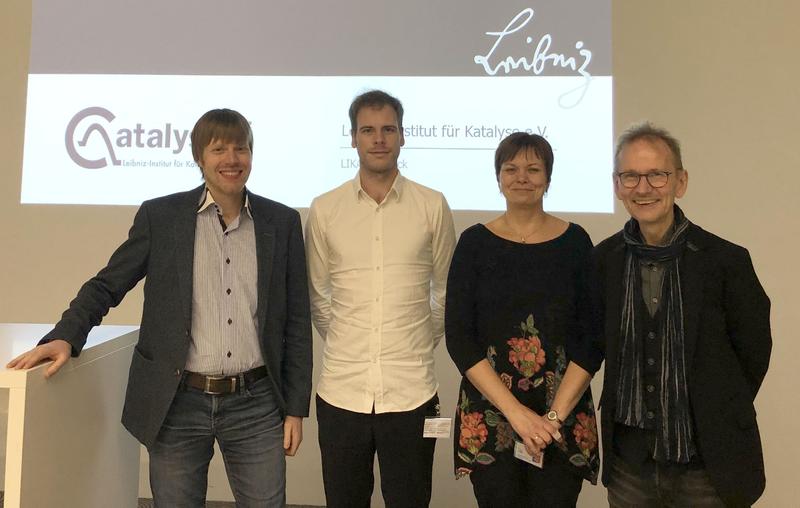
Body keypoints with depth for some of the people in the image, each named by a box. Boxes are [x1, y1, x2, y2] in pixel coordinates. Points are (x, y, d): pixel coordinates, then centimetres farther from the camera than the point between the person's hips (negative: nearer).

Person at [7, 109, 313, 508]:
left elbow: (296, 321, 4)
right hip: (177, 405, 0)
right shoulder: (160, 216, 0)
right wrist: (65, 337, -12)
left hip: (257, 405, 1)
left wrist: (296, 408, 2)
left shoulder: (282, 222, 2)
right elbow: (107, 285, 7)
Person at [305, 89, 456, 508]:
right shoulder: (324, 209, 1)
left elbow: (446, 291, 9)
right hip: (341, 390, 1)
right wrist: (346, 344, 10)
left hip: (411, 391, -1)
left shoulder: (432, 206, -1)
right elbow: (316, 295, 9)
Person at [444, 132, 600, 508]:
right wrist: (513, 410, -13)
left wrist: (557, 411, -8)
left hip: (564, 418, 1)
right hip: (489, 414, 0)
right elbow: (458, 338, -5)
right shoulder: (475, 242, 0)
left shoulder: (575, 241, 2)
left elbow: (592, 335, 2)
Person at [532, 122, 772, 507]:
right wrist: (553, 417, -5)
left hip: (706, 465, -2)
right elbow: (592, 346, 4)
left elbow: (753, 355, -1)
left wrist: (720, 423, 9)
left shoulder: (726, 260, -13)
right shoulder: (604, 259, -3)